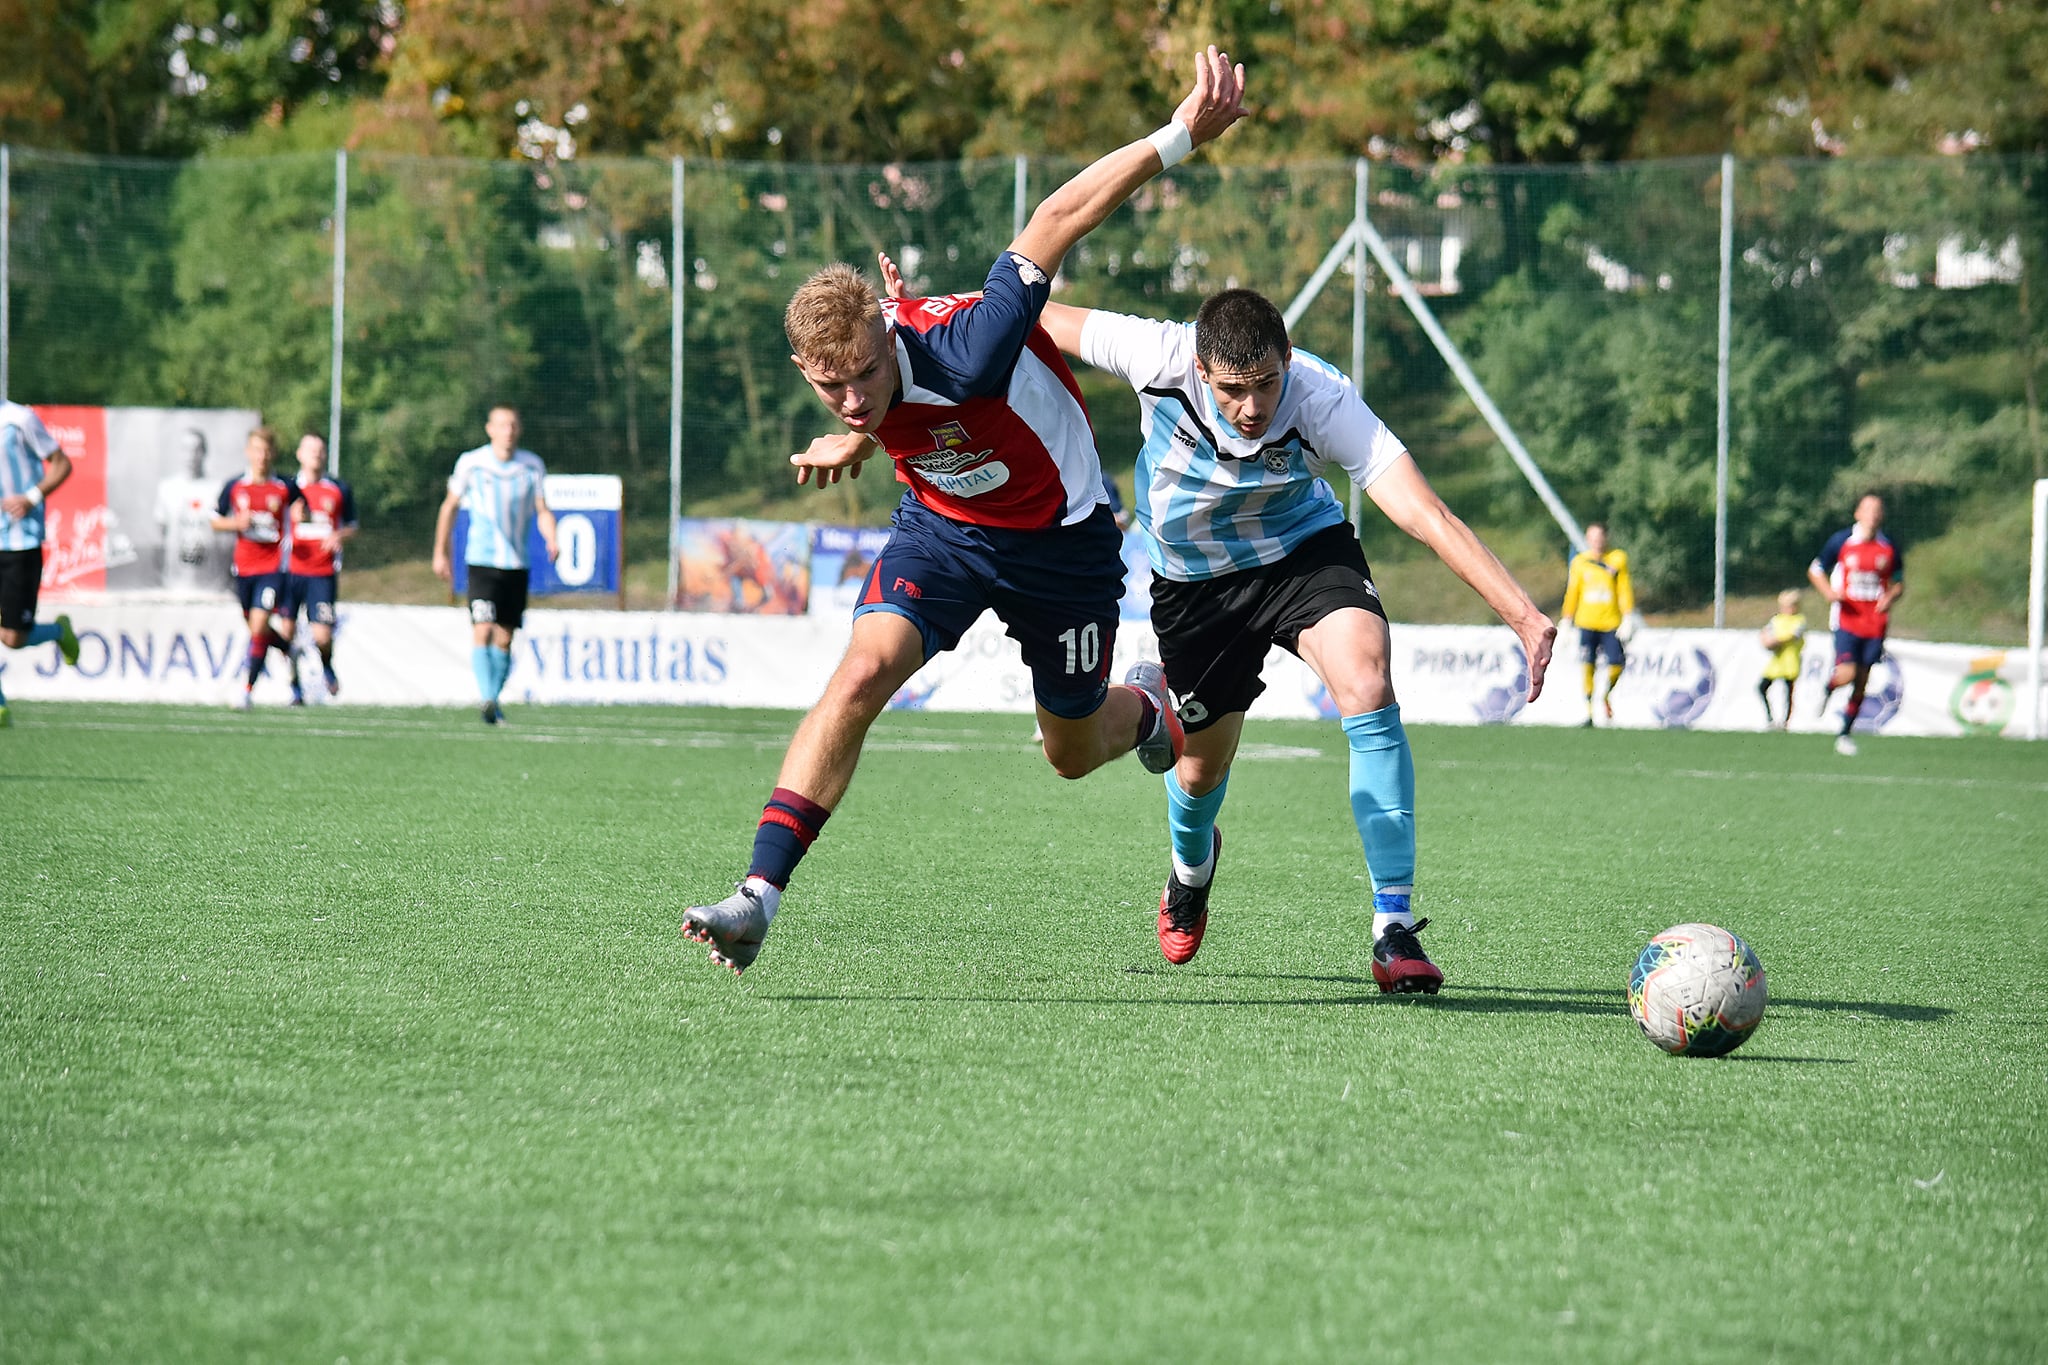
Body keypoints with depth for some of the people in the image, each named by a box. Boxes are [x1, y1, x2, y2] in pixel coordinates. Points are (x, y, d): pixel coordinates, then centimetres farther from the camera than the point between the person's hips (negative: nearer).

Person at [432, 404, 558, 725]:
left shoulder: (532, 466, 3)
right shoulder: (471, 463, -2)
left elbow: (542, 510, 6)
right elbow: (450, 506, 10)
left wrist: (551, 541, -14)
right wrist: (440, 553, 12)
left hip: (517, 564, 2)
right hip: (481, 562, -2)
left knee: (504, 639, 5)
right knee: (482, 631, -17)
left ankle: (494, 700, 18)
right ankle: (487, 699, -24)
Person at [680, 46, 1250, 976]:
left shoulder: (963, 351, -39)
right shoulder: (854, 375, -20)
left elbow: (1056, 222, -36)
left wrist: (1179, 138, -38)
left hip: (1061, 540, -3)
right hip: (941, 526, 3)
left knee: (1074, 754, 13)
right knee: (864, 671, -23)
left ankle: (1152, 709, 53)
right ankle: (759, 897, -26)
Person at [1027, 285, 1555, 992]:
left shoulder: (1324, 401, -34)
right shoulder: (1161, 357, -30)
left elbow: (1428, 516, -41)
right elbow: (1043, 318, -12)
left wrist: (1524, 616, -49)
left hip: (1305, 552, -2)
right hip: (1194, 580, 2)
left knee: (1368, 687, -29)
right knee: (1201, 769, 14)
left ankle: (1395, 928, -25)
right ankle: (1191, 867, 54)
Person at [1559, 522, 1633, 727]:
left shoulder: (1618, 560, 4)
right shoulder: (1580, 562, 7)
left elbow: (1625, 590, 4)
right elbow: (1572, 593, 10)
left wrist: (1627, 620, -3)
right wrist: (1566, 622, 7)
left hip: (1611, 623, 0)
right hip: (1587, 623, 0)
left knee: (1616, 665, -8)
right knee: (1588, 667, -8)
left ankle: (1606, 695, 24)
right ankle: (1588, 712, -1)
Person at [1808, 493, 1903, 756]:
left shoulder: (1889, 548, 6)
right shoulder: (1840, 541, -2)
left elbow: (1899, 583, 17)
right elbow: (1815, 570, 8)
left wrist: (1890, 597, -6)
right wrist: (1829, 592, -11)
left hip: (1875, 623, 3)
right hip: (1847, 618, -3)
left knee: (1861, 682, 3)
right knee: (1846, 673, -19)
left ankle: (1844, 734, 16)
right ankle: (1828, 688, 18)